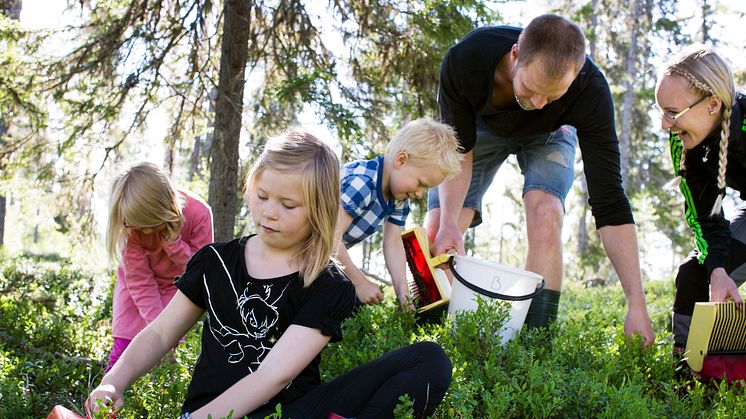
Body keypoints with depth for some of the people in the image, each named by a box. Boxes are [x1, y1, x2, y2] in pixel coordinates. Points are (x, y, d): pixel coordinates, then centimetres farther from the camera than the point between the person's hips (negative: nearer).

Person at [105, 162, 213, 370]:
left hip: (176, 286, 0)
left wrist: (174, 243, -35)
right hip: (137, 285, 0)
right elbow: (140, 282, -22)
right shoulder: (131, 225, -26)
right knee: (123, 348, -5)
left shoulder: (199, 214, -29)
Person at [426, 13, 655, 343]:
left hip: (547, 134, -1)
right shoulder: (464, 60, -40)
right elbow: (458, 149, -25)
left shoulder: (590, 90, -39)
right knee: (437, 234, -12)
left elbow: (608, 197, -37)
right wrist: (449, 221, -41)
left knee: (545, 216, -28)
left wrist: (637, 303, -40)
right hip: (482, 126, 1)